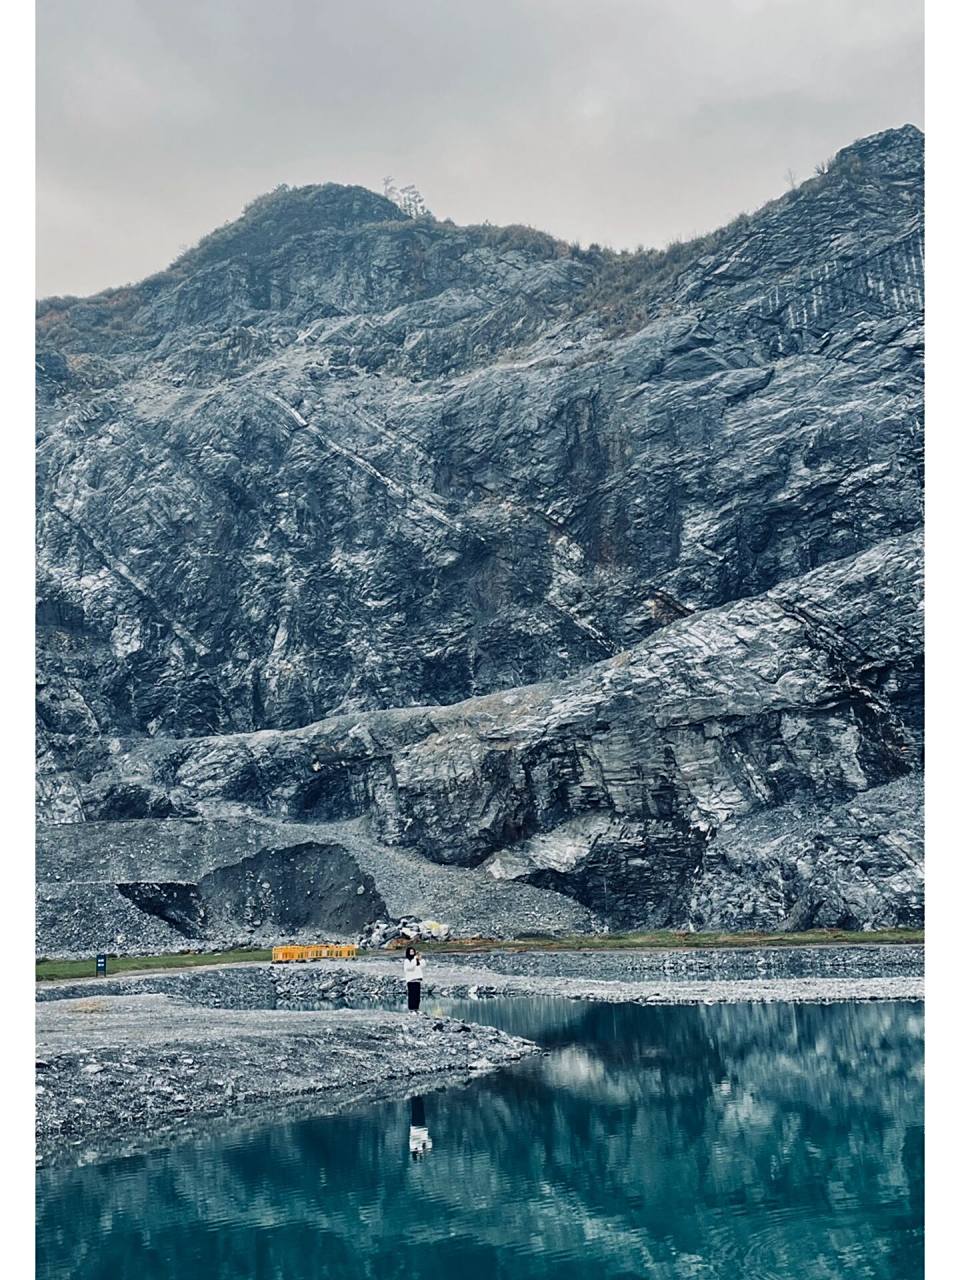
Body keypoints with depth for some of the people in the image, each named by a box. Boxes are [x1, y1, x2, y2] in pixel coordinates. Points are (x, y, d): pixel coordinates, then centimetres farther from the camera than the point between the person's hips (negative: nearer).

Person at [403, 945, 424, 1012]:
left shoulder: (417, 960, 15)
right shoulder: (406, 960, -2)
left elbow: (422, 966, 8)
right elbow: (410, 967, -17)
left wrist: (420, 960, -3)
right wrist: (415, 959, -14)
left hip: (417, 979, 6)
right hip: (410, 979, -6)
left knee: (417, 995, 5)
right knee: (411, 995, -8)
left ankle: (416, 1009, 10)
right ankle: (411, 1009, -6)